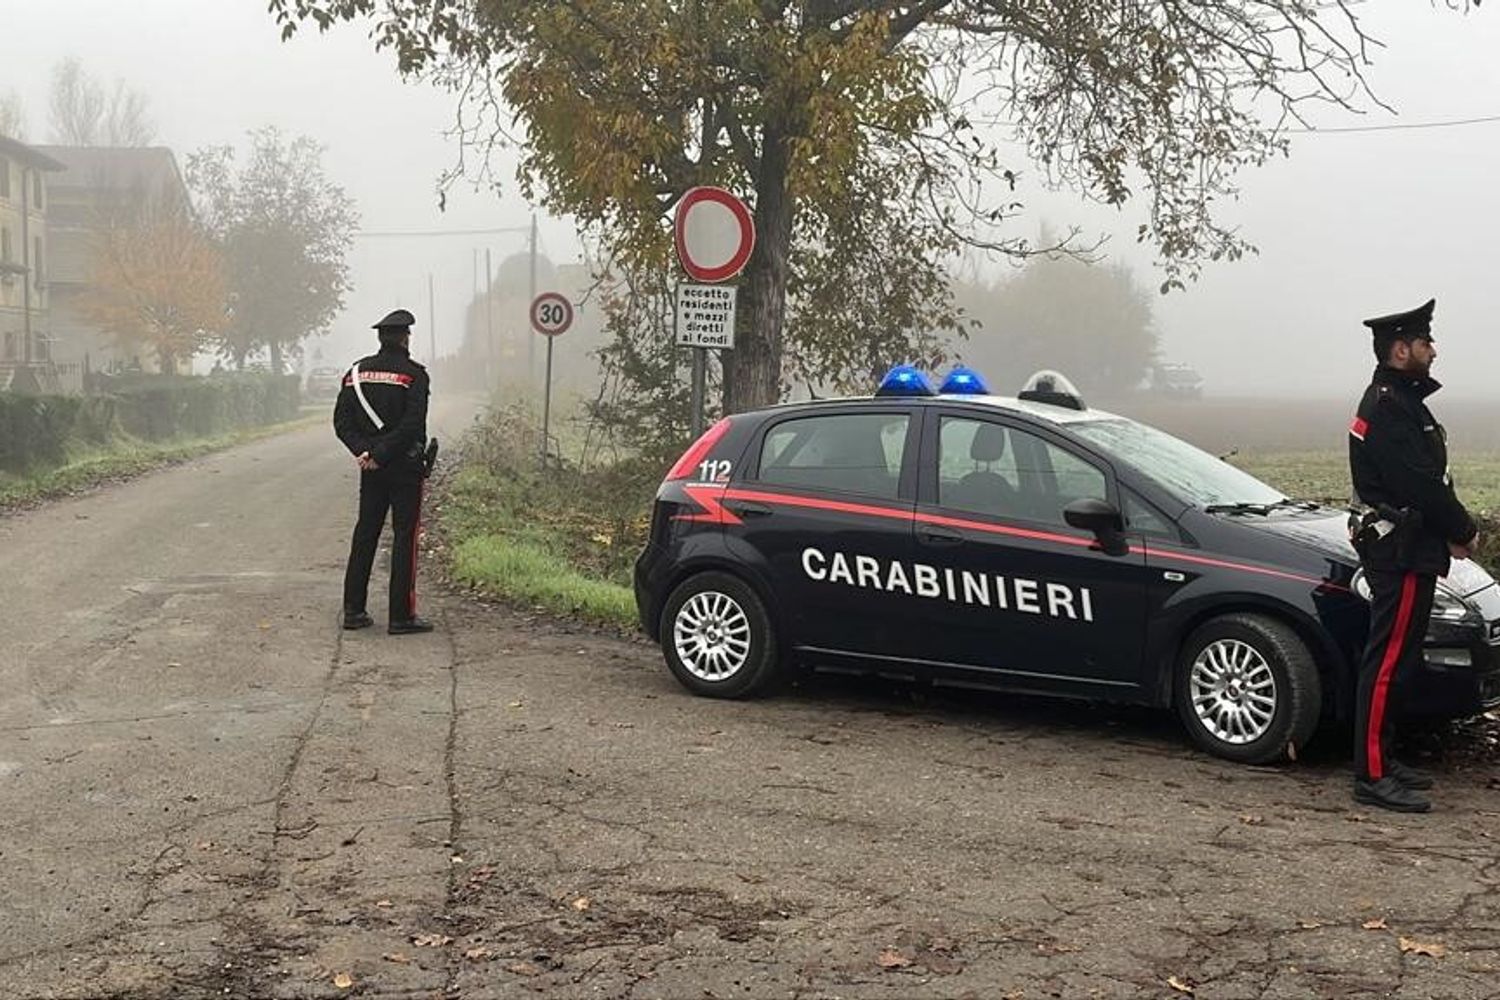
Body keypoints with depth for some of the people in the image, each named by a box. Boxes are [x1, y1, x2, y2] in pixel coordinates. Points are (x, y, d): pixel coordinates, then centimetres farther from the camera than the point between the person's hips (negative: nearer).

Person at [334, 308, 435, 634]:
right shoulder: (413, 374, -9)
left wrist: (364, 451, -6)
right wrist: (381, 454, -15)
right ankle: (401, 616, -1)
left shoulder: (356, 372, 8)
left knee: (365, 534, 12)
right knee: (404, 537, -1)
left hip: (371, 469, 5)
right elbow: (412, 424, -19)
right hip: (405, 466, -5)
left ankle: (353, 610, 14)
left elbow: (342, 421, 3)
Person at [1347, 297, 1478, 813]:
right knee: (1388, 661, -8)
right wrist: (1463, 531, -9)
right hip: (1402, 554, -11)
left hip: (1405, 550, 11)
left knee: (1391, 660, 15)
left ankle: (1381, 760, 23)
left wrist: (1453, 529, 5)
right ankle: (1373, 776, -5)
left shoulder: (1399, 400, 18)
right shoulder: (1388, 407, -16)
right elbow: (1418, 484, -21)